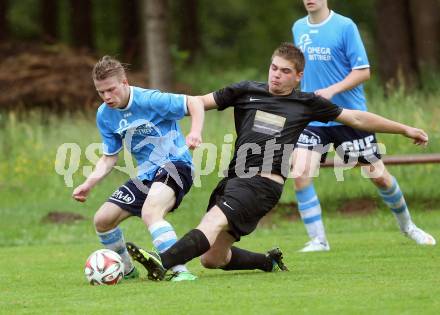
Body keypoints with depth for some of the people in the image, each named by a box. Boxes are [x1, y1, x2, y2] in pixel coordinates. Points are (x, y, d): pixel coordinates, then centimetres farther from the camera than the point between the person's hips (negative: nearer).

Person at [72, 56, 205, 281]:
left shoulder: (148, 100, -17)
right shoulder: (104, 115, 3)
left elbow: (194, 102, -12)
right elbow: (109, 157, 12)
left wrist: (195, 131, -29)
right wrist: (88, 184, -2)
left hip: (175, 164, -8)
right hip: (146, 174, 8)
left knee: (150, 212, -36)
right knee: (102, 219, 0)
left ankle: (181, 271, -38)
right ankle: (126, 270, 25)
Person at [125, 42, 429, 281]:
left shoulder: (307, 104, 12)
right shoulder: (246, 91, 15)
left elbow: (356, 118, 19)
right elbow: (200, 103, 15)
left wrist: (405, 129, 21)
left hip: (264, 183, -5)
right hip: (234, 178, 5)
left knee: (215, 221, -30)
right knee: (212, 258, 2)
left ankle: (163, 263, -49)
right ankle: (269, 261, 27)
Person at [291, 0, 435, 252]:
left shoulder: (345, 26, -9)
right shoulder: (298, 29, 7)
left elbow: (363, 71, -11)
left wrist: (332, 90, -22)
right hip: (312, 118, 4)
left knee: (378, 175, 3)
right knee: (300, 175, -15)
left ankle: (407, 226, 28)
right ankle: (318, 240, -4)